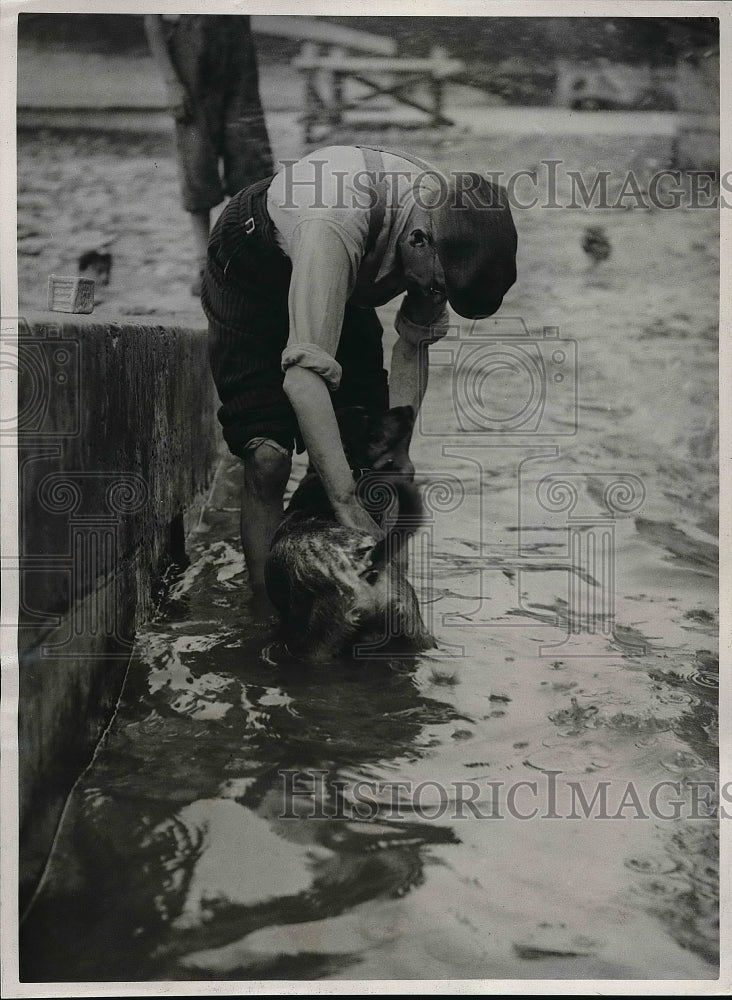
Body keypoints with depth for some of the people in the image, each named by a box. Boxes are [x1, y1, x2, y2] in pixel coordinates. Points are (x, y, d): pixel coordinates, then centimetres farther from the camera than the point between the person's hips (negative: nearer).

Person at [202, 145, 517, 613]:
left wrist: (398, 446, -15)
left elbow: (414, 343, -7)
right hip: (249, 271, -6)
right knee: (269, 456, -17)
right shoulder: (336, 223, -44)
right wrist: (346, 504, -50)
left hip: (342, 284, 6)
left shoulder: (451, 227, -23)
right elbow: (304, 372, -49)